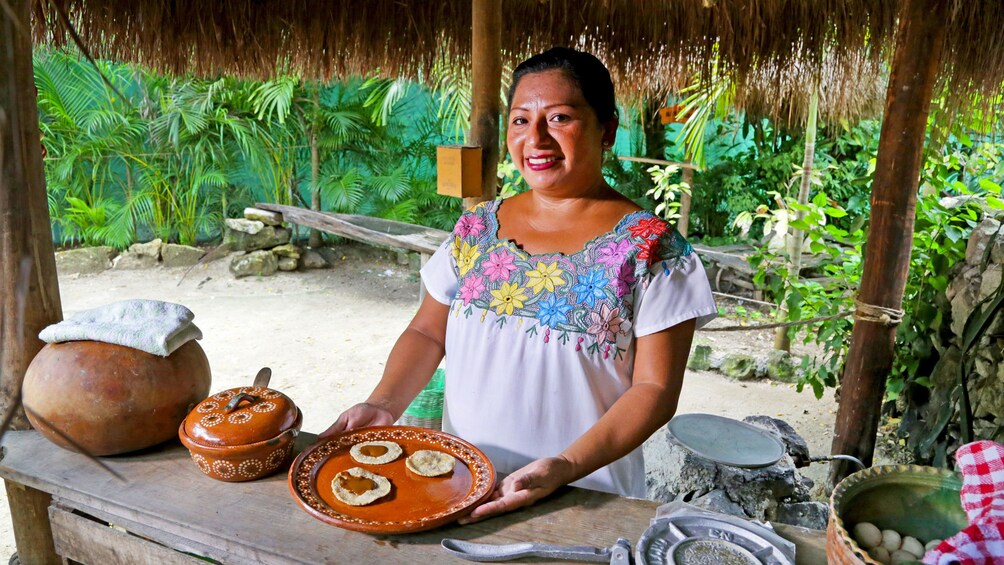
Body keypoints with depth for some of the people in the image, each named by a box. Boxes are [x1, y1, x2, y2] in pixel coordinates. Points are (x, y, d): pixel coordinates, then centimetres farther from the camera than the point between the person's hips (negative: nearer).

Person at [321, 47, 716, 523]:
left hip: (583, 499, -3)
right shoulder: (477, 228, 2)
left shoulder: (650, 249, -11)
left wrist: (566, 466, -24)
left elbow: (655, 389, -12)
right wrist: (383, 404, -10)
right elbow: (427, 333, 7)